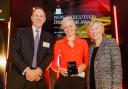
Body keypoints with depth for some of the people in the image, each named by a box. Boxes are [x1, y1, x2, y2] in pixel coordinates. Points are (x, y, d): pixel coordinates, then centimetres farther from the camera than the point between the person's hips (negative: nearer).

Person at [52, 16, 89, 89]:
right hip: (64, 79, 0)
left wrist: (83, 66, -10)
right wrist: (60, 69, -12)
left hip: (79, 78, 1)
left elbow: (87, 61, 10)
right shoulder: (58, 43, 6)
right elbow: (55, 63, 6)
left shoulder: (83, 42, 7)